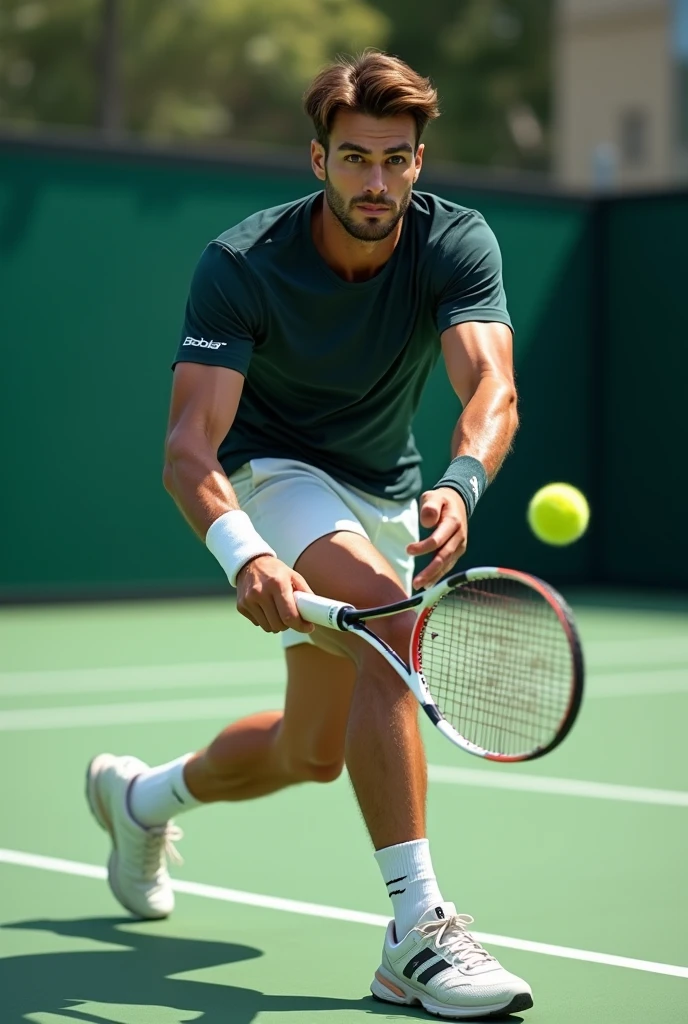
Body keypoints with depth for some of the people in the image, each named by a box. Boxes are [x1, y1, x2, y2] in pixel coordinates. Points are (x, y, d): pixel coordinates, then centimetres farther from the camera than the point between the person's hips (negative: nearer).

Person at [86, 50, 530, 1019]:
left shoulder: (458, 243, -20)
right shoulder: (241, 264, -26)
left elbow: (491, 388, -36)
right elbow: (189, 446, -33)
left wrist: (460, 484, -59)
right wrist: (243, 555, -53)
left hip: (384, 495, 5)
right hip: (273, 473, -5)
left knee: (313, 751, 12)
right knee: (387, 615, -34)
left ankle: (143, 797, 43)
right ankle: (419, 933, -36)